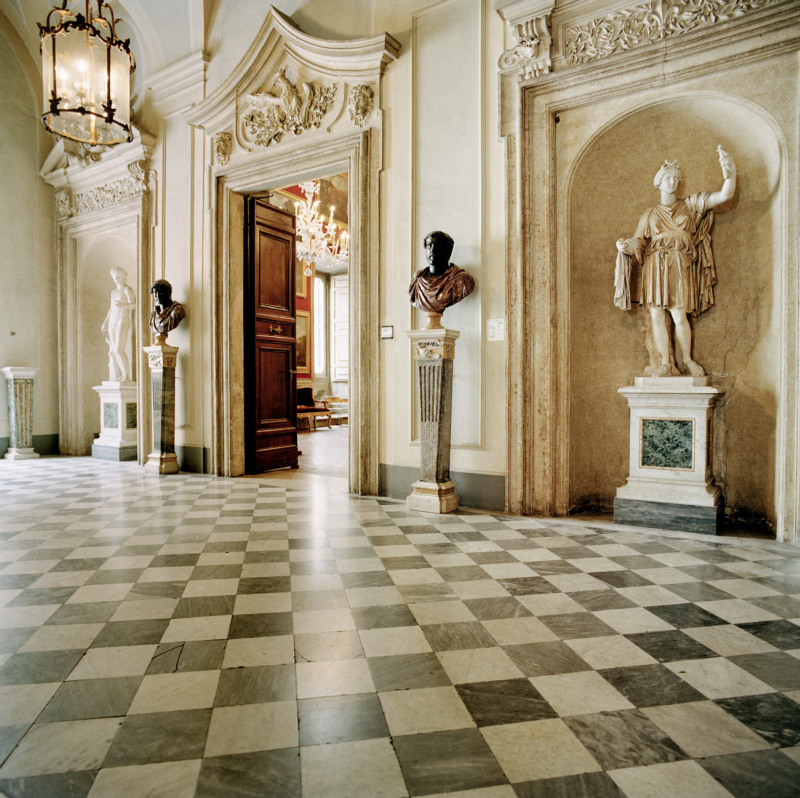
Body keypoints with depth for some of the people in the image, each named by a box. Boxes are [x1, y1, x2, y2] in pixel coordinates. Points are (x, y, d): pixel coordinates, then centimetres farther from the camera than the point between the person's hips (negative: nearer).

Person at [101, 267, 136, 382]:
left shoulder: (128, 290, -2)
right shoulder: (113, 292, 21)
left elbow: (133, 304, -16)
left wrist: (123, 305, -36)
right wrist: (105, 323, 23)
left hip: (123, 321, -8)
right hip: (112, 322, 8)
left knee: (119, 349, -18)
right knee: (113, 351, 3)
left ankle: (127, 376, -16)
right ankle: (117, 377, 5)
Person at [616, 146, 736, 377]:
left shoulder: (691, 205, 16)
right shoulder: (649, 214, 19)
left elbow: (725, 195, 9)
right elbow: (639, 242, 9)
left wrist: (730, 171, -6)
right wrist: (626, 246, -13)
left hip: (680, 266, -1)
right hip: (655, 266, 1)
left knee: (679, 316, -9)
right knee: (657, 315, -4)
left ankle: (687, 359, 9)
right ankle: (665, 362, 5)